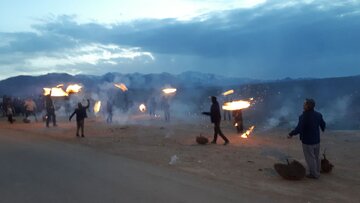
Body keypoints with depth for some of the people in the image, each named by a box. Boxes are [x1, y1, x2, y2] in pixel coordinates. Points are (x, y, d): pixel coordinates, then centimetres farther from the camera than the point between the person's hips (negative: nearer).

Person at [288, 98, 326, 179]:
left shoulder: (304, 116, -26)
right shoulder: (318, 114, -5)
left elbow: (298, 129, -29)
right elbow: (323, 124, 10)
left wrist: (290, 134, -13)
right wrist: (323, 129, 33)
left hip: (307, 141, -7)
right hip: (316, 140, 7)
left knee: (310, 158, 9)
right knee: (316, 157, 21)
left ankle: (314, 174, 21)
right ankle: (317, 172, 33)